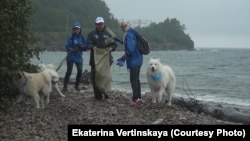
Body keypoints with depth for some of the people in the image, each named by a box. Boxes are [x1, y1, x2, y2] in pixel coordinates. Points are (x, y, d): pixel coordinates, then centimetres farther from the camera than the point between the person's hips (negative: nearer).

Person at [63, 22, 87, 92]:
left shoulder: (82, 37, 7)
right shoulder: (71, 37, -5)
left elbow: (85, 48, 7)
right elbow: (67, 46, -10)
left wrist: (82, 47, -14)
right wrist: (72, 49, -28)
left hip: (79, 57, 4)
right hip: (71, 56, -4)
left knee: (80, 70, -5)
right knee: (69, 72, -6)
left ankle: (77, 85, 14)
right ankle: (65, 86, 5)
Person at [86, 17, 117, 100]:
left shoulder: (108, 34, 7)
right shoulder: (92, 34, 7)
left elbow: (114, 44, 6)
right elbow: (88, 44, -3)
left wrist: (111, 48, -18)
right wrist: (92, 47, -26)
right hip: (95, 59, 1)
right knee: (95, 77, 0)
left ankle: (105, 93, 12)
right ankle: (98, 95, 9)